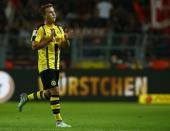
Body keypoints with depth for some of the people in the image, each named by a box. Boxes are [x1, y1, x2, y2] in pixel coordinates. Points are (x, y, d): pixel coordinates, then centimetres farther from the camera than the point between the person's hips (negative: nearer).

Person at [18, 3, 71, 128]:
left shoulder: (59, 29, 12)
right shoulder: (40, 29, -8)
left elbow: (66, 46, 9)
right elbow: (34, 46, -15)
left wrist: (66, 39, -13)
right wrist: (48, 40, -24)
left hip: (56, 65, 8)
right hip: (45, 65, -8)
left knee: (49, 94, 14)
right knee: (55, 91, -13)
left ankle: (26, 97, 35)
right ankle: (59, 121, -8)